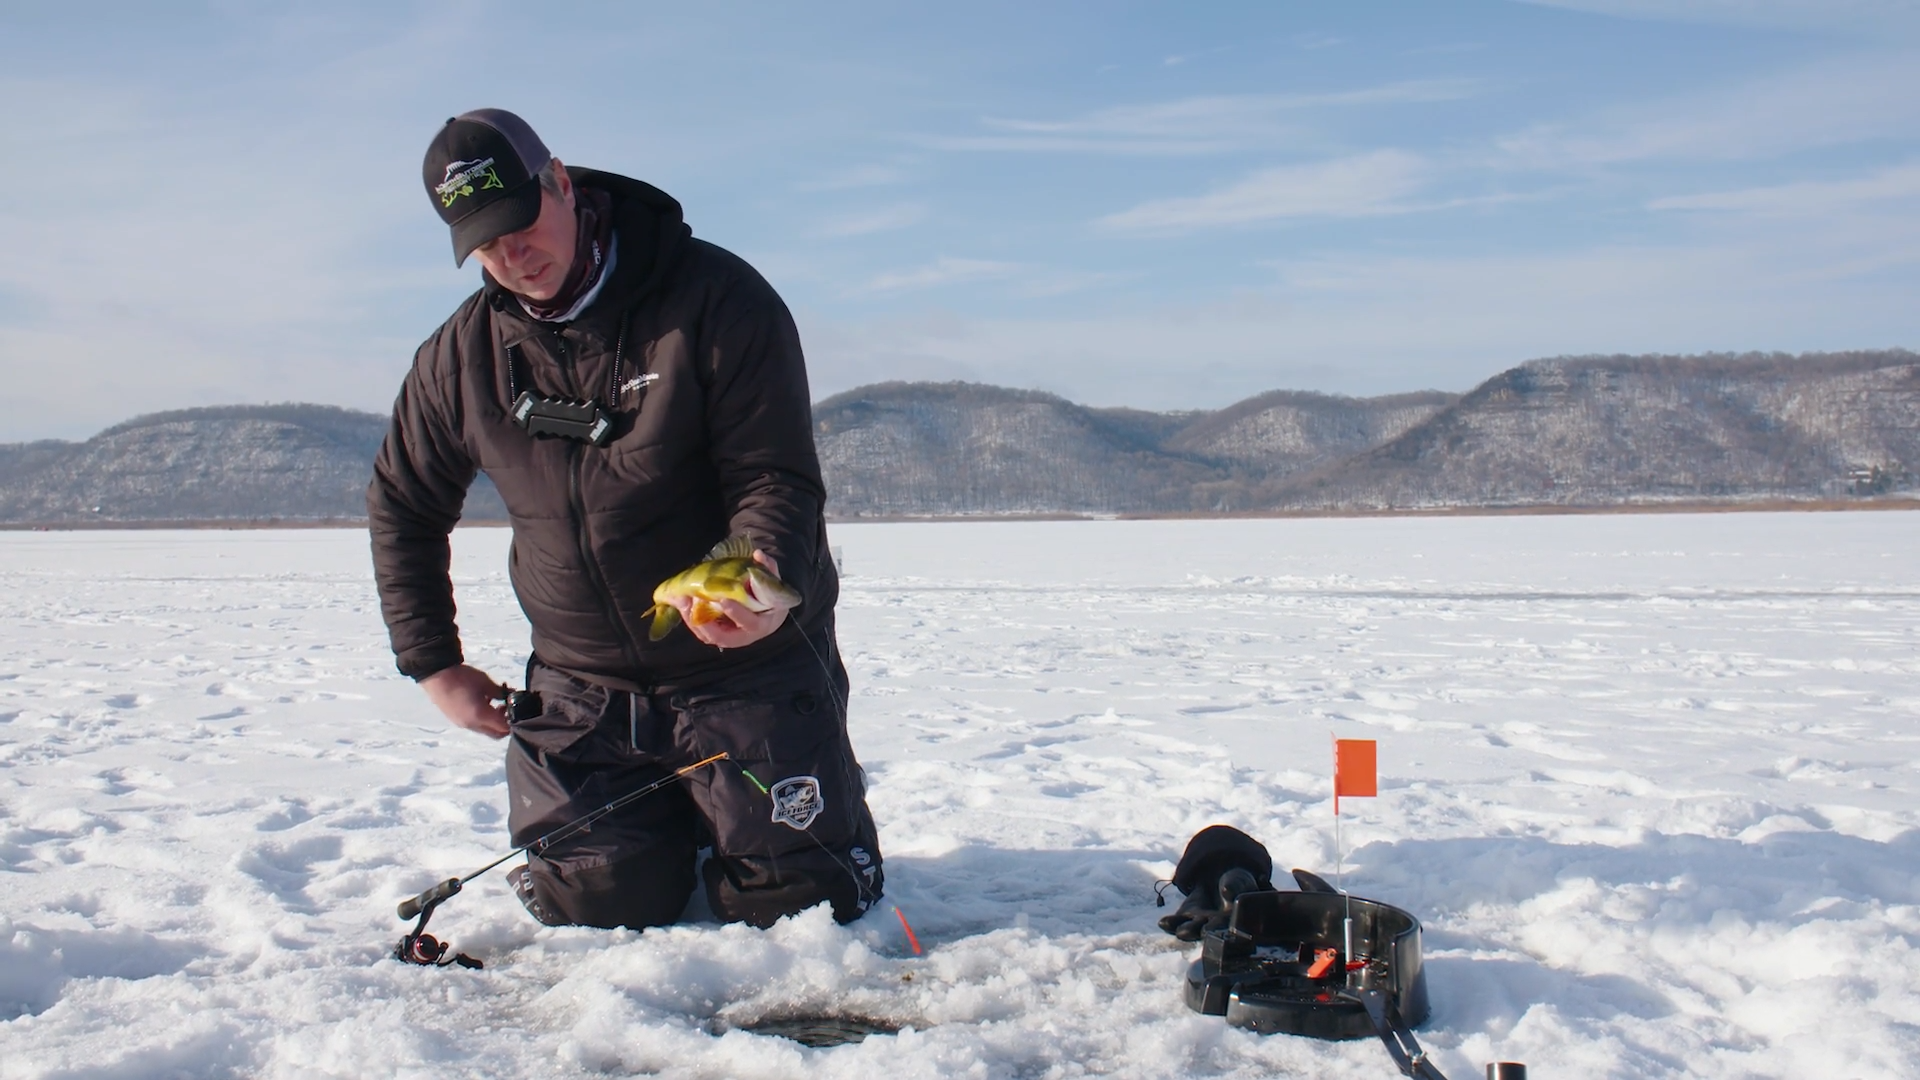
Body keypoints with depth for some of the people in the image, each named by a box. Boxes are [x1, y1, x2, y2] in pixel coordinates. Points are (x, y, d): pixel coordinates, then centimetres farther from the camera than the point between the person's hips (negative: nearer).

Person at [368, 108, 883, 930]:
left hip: (747, 668, -3)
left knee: (798, 903, -4)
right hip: (582, 687, 4)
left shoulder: (716, 298, -14)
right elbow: (402, 507, 15)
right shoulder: (461, 354, 0)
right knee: (587, 909, 0)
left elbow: (775, 477, -17)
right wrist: (434, 664, 10)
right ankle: (670, 824, 32)